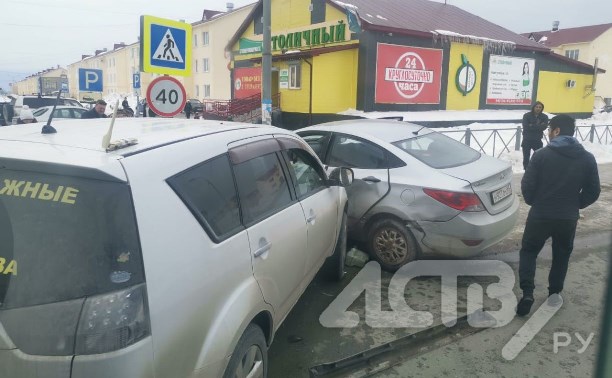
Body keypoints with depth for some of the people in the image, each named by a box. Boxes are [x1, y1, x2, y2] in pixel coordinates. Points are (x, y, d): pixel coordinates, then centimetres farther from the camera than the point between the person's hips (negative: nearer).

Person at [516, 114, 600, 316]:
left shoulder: (542, 154, -11)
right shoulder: (587, 158, 0)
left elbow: (527, 185, -11)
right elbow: (593, 192, 3)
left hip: (540, 215, -3)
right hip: (568, 218, 3)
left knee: (528, 251, 14)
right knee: (561, 256, 22)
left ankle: (527, 292, 0)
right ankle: (554, 293, 29)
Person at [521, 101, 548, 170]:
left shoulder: (544, 117, 0)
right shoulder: (527, 115, -5)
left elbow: (543, 127, -14)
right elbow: (525, 126, -18)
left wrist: (532, 126, -19)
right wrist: (538, 126, -16)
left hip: (537, 140, 1)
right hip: (527, 140, -1)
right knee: (526, 157, 6)